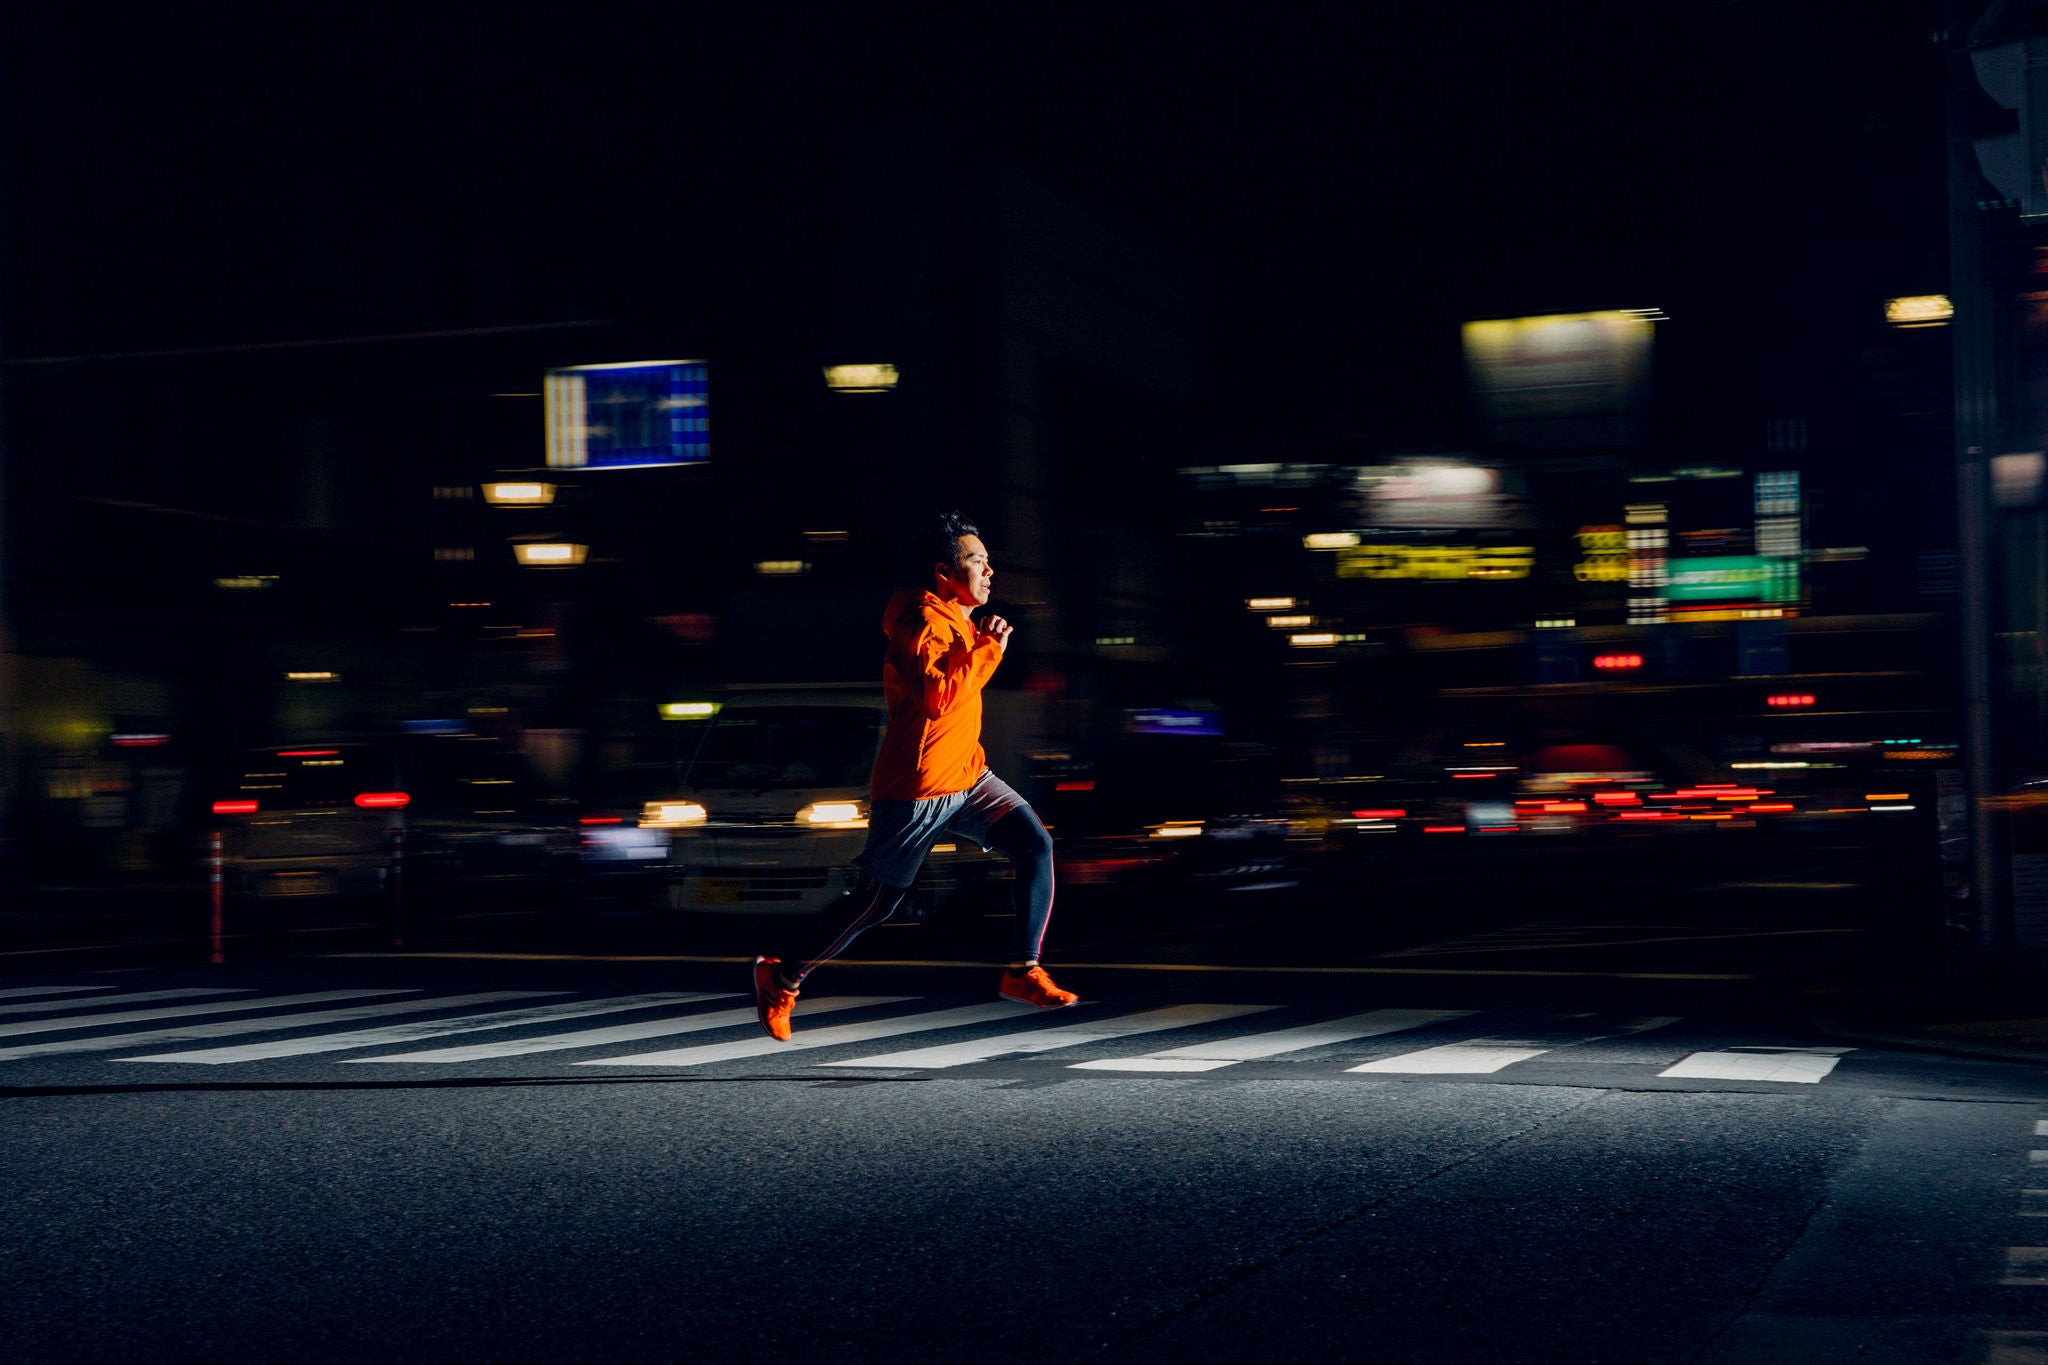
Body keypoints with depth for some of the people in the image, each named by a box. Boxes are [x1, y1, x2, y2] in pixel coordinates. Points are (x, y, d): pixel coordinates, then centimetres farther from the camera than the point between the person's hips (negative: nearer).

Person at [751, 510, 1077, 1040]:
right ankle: (782, 976, 20)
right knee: (873, 903, 2)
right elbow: (939, 696, -30)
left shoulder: (960, 622, 13)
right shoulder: (923, 624, -17)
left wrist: (983, 642, 14)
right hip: (916, 788, -9)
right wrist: (988, 650, -20)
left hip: (968, 777, 9)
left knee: (1035, 845, -11)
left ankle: (1023, 972, -8)